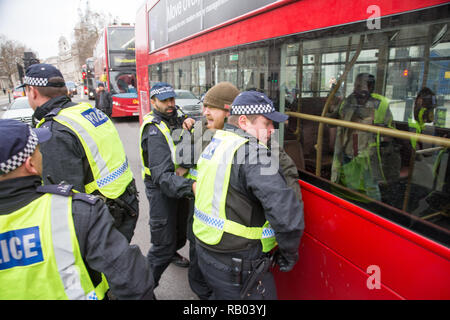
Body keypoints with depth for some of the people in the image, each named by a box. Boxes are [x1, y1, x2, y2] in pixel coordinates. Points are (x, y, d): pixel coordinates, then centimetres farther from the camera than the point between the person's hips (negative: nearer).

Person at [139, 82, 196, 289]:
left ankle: (172, 253, 57)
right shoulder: (155, 130, -27)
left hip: (177, 184, 9)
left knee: (181, 227, 28)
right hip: (160, 189, -8)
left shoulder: (173, 119, 1)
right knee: (163, 243, -4)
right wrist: (190, 186, -51)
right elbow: (162, 175, -36)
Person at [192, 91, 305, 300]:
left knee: (221, 295, 30)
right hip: (237, 269, -8)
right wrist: (288, 256, -11)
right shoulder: (254, 153, -22)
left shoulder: (214, 143, 7)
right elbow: (287, 214, -30)